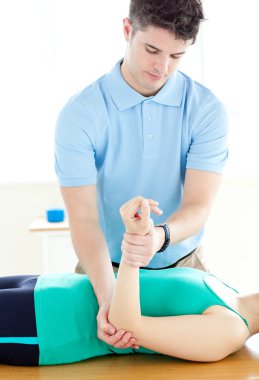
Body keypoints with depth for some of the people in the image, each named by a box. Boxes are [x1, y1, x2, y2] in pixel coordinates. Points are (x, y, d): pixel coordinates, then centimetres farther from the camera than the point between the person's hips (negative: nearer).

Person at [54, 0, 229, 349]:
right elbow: (83, 219, -23)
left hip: (182, 266, 1)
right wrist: (107, 299, -39)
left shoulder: (206, 109, -14)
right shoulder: (80, 114, -19)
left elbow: (198, 207, -22)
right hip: (106, 269, -1)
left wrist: (160, 236, -46)